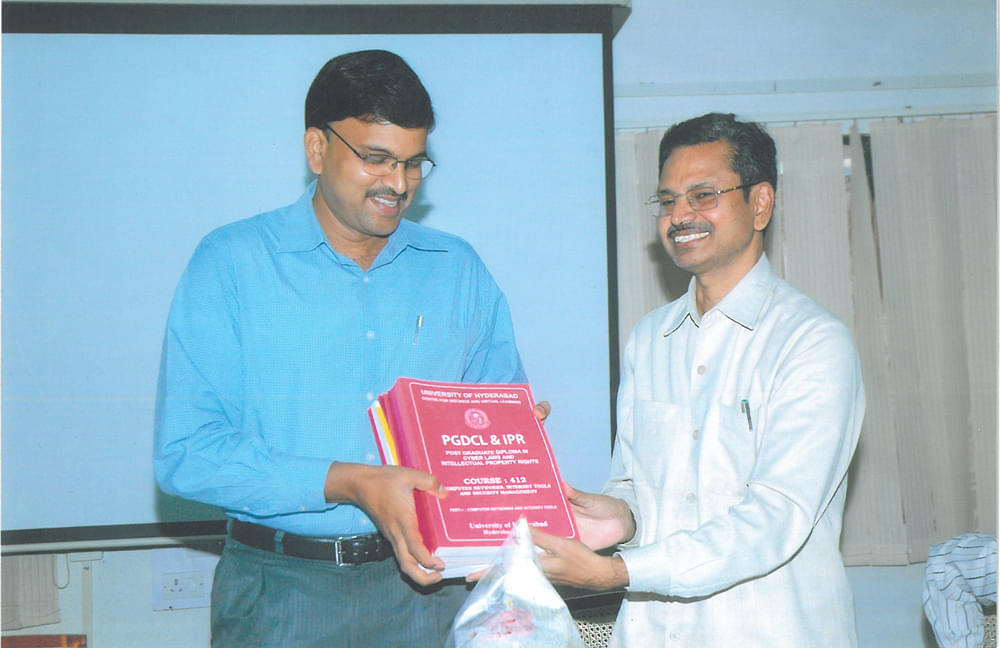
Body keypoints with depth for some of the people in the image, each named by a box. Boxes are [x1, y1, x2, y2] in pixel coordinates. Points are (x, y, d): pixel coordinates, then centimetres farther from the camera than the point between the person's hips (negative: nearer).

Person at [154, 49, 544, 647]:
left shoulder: (459, 270, 8)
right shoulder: (232, 262, -4)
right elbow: (187, 451, -12)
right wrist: (351, 483, -21)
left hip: (424, 581, 3)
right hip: (281, 588, -2)